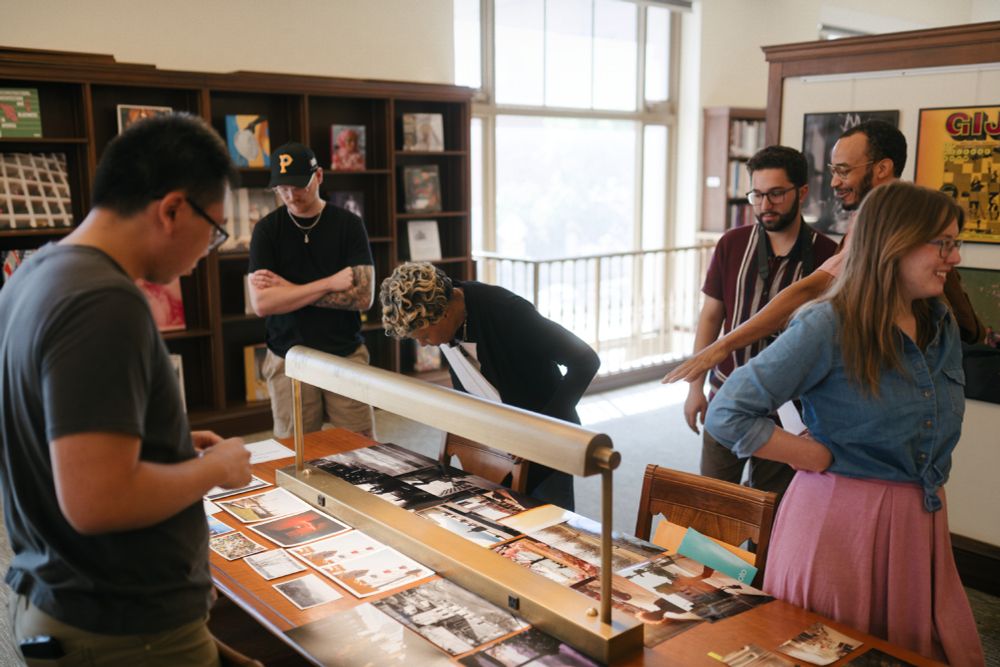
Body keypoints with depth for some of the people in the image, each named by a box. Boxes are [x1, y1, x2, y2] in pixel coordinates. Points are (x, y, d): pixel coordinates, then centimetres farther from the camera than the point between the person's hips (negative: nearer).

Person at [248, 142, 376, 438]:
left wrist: (289, 289, -10)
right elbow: (261, 303, -10)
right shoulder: (267, 229, 1)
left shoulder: (349, 224, 0)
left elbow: (364, 297, -10)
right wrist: (330, 283, -12)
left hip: (346, 355, 0)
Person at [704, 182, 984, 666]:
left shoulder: (942, 325, 5)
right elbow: (726, 416, -20)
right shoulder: (828, 327, -17)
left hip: (921, 525, 7)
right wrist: (825, 459, -15)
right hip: (841, 522, -6)